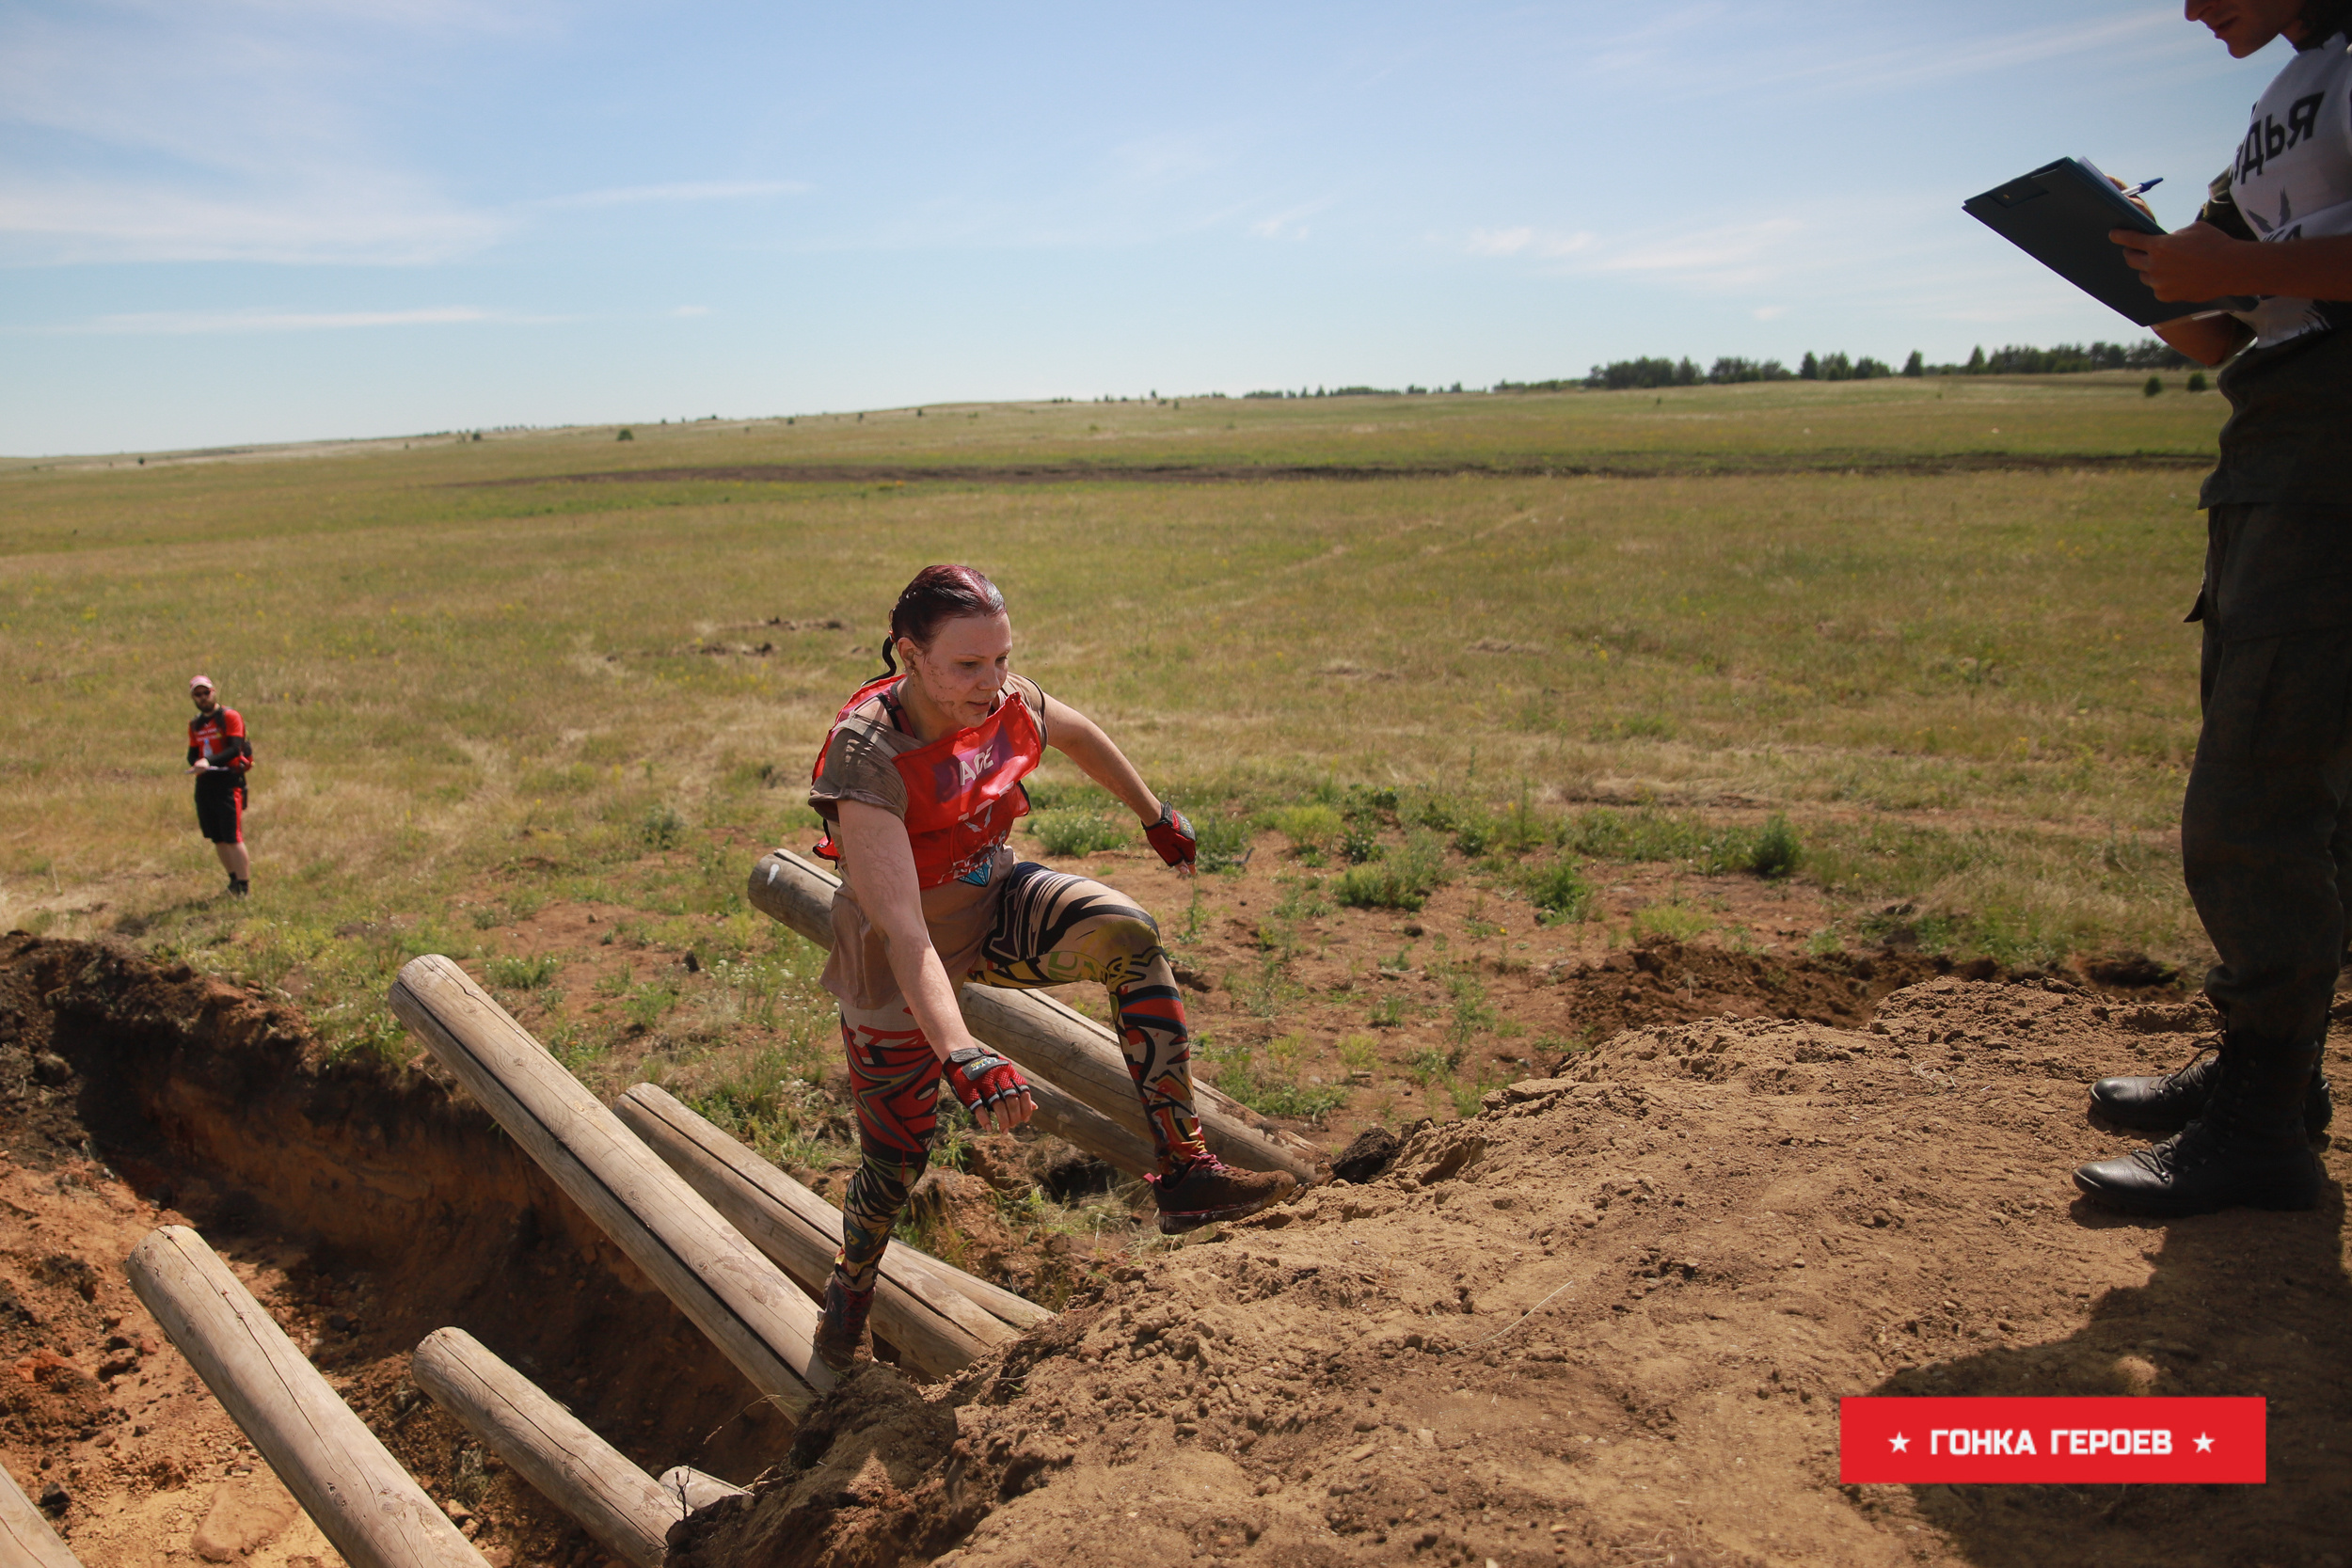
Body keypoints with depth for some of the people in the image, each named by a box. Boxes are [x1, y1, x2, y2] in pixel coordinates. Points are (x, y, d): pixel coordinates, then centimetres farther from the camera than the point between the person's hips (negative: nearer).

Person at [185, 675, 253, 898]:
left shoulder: (230, 717, -4)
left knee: (232, 837, -11)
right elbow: (192, 753, 16)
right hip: (204, 783, 7)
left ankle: (244, 885, -7)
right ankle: (234, 879, 21)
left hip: (228, 781, -7)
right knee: (217, 838, 9)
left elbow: (234, 749, -14)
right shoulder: (195, 724, 17)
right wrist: (196, 764, -7)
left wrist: (209, 761, -27)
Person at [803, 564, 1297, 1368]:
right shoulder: (866, 759, -34)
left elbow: (1078, 734, 10)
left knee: (1127, 934, -25)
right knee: (897, 1156, 8)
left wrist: (1155, 814, 22)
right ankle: (850, 1286, 42)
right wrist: (961, 1053, -54)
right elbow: (902, 932, -42)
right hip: (902, 962, -4)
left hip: (995, 909, 4)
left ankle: (1184, 1172, -21)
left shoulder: (1008, 703, -16)